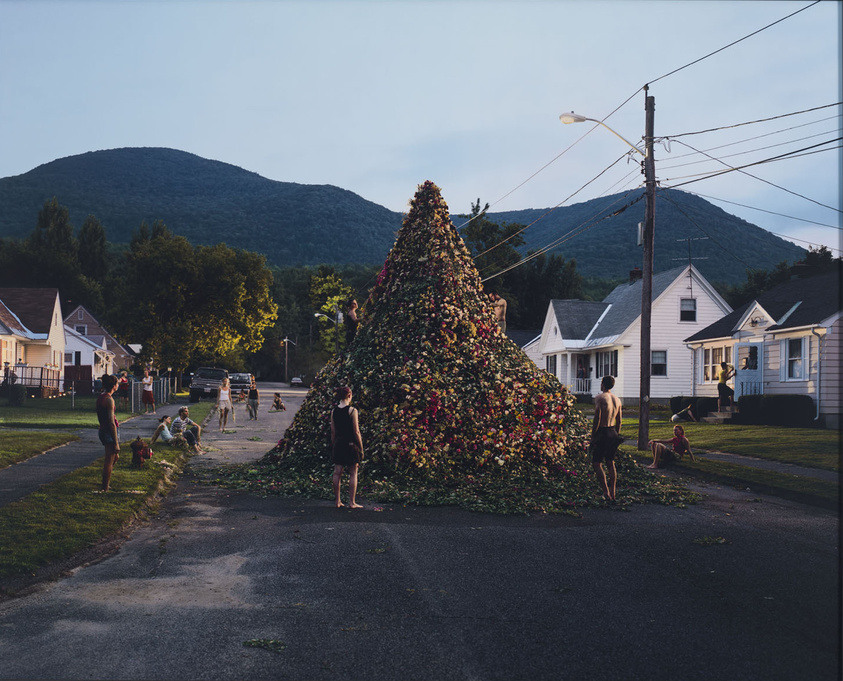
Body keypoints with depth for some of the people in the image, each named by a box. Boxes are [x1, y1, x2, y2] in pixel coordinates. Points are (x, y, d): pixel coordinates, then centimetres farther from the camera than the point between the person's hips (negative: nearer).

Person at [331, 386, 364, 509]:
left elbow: (332, 431, 7)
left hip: (338, 444, 5)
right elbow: (356, 431, -11)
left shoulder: (334, 411, 3)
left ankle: (337, 501, 14)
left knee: (337, 473, 9)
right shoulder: (352, 410, -12)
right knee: (353, 473, 4)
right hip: (351, 444, -5)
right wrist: (361, 448, -3)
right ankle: (352, 502, 5)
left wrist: (333, 445, 17)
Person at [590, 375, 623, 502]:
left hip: (602, 432, -7)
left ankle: (606, 492, -11)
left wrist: (592, 436, -12)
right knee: (610, 463, 14)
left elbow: (597, 419, -17)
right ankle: (612, 493, 15)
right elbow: (619, 421, 14)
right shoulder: (617, 400, 10)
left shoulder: (599, 398, -12)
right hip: (612, 432, 7)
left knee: (596, 463, -1)